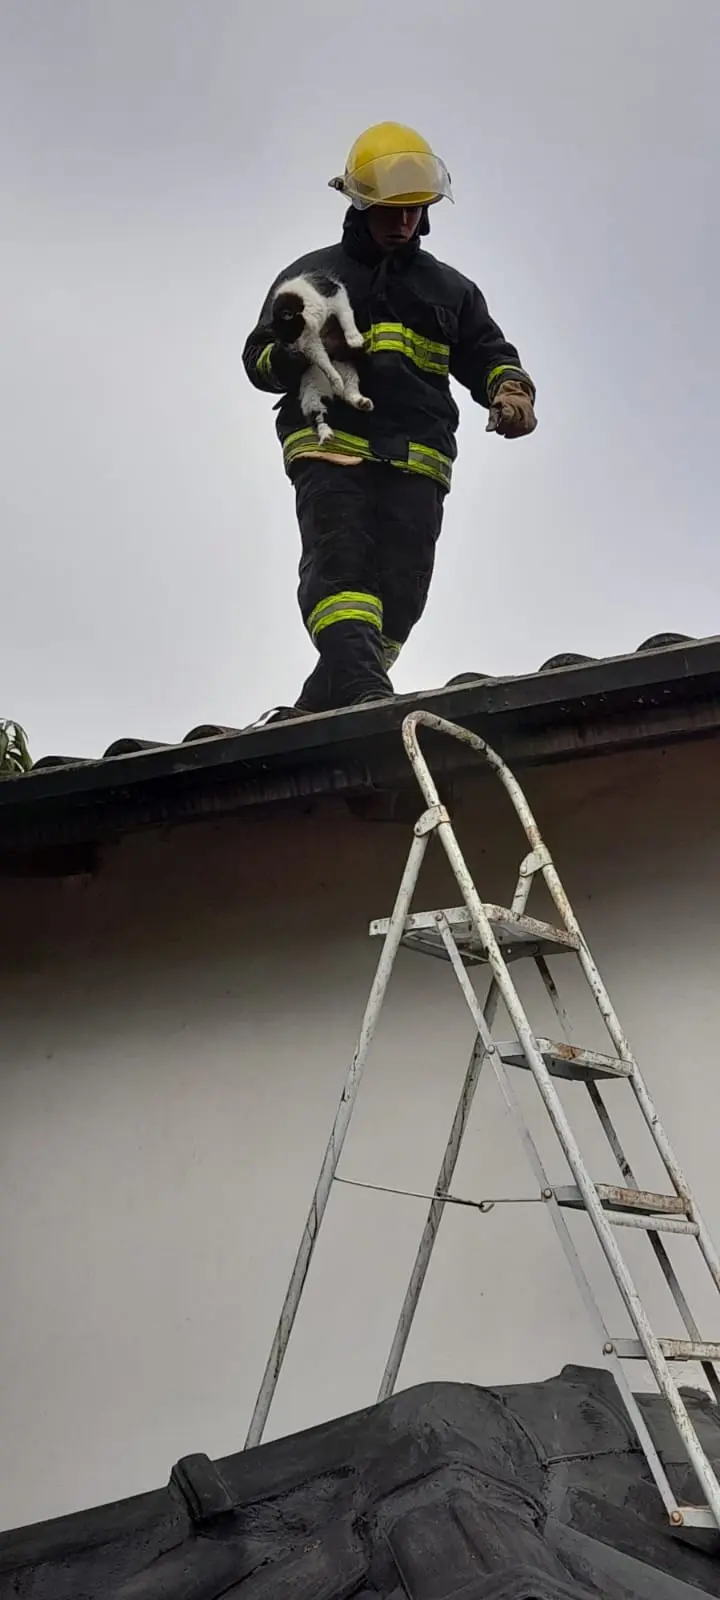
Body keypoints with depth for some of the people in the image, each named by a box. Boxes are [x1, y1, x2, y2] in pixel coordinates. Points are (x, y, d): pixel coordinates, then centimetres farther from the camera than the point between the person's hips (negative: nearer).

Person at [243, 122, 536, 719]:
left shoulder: (450, 289, 26)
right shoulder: (313, 274, 18)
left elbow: (489, 355, 24)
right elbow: (259, 358, 15)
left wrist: (511, 390, -1)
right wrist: (299, 353, -10)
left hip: (416, 460, 3)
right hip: (332, 445, -2)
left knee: (400, 590, -9)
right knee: (341, 562, -25)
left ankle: (318, 710, -5)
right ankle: (360, 691, -42)